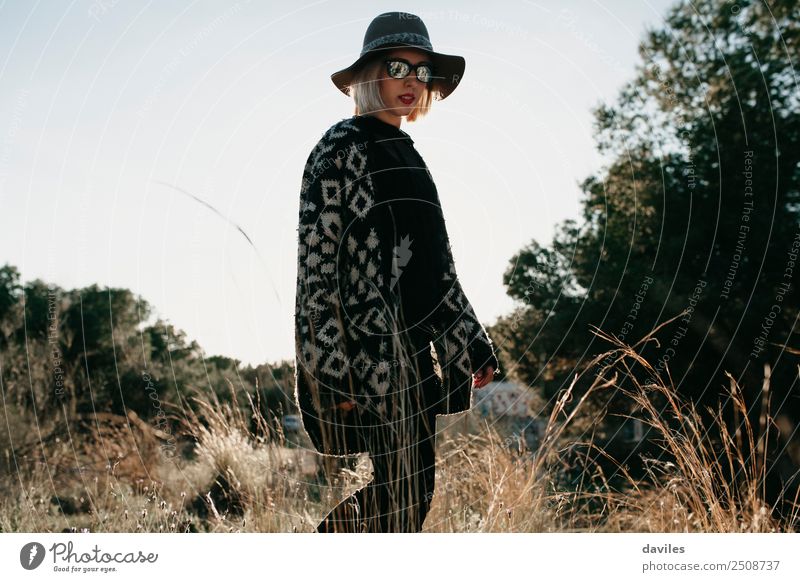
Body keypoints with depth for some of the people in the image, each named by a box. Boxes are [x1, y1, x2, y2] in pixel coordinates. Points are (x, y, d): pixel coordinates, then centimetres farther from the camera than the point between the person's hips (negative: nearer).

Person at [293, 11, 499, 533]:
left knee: (414, 492, 9)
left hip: (414, 349, 8)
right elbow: (316, 259, -13)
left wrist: (472, 345, 18)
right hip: (365, 349, -8)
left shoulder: (408, 157, 19)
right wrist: (332, 367, -19)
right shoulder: (341, 148, -6)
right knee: (380, 499, -8)